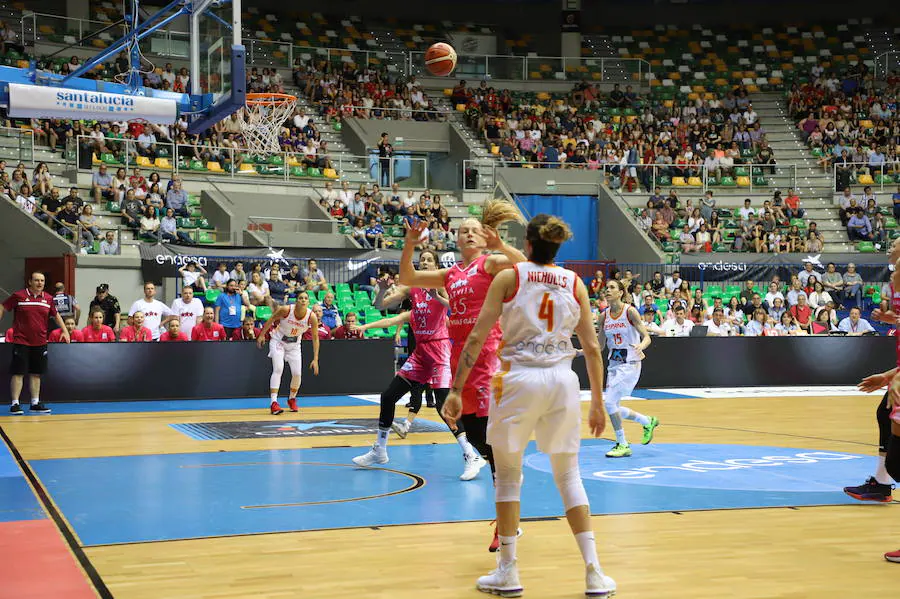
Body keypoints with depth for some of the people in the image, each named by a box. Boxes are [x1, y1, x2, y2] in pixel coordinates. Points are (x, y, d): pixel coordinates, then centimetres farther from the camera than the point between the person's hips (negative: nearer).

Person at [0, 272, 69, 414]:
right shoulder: (18, 296, -5)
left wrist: (65, 330, 13)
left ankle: (35, 404, 16)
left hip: (40, 343, 4)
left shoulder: (48, 298, 6)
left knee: (36, 374, 9)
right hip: (21, 342, -4)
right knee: (18, 373, -4)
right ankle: (15, 404, 1)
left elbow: (56, 315, 19)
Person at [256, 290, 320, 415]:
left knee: (297, 373, -3)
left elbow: (315, 338, -12)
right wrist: (262, 335, -3)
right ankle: (273, 403, -23)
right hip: (278, 341, -3)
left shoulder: (312, 317, -22)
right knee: (278, 369, -20)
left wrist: (315, 360, -13)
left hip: (294, 345, 3)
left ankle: (292, 399, 25)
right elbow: (271, 319, -8)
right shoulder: (286, 310, -27)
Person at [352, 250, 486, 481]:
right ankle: (379, 450, 23)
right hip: (420, 351, 7)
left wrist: (437, 297, -38)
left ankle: (472, 456, -11)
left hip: (438, 349, -7)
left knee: (444, 403, -16)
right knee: (388, 395, 8)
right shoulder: (412, 287, 9)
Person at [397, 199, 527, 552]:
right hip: (460, 357, 7)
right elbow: (407, 279, 21)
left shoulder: (490, 263, -2)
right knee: (474, 436, 11)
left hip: (487, 354, -7)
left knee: (490, 437, -12)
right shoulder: (451, 275, 16)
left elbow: (524, 265, -20)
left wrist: (499, 244, -32)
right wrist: (409, 246, 9)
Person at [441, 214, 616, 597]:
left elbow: (477, 338, -3)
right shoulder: (575, 283, 9)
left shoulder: (509, 277, 1)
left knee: (508, 474, 12)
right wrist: (597, 403, 14)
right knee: (569, 476, 13)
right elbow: (592, 347, 8)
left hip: (519, 380, -2)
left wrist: (456, 390, 0)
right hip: (562, 380, 3)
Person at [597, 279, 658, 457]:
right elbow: (600, 346, 12)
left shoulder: (630, 311, -10)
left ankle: (623, 445, -1)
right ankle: (648, 422, 32)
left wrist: (641, 346, -33)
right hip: (614, 364, 7)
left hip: (630, 364, -7)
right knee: (614, 408, 8)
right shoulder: (604, 316, 5)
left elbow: (646, 337, -12)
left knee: (609, 401, -16)